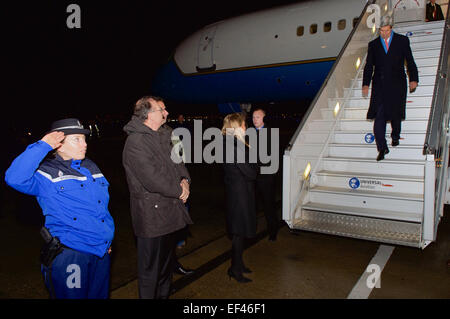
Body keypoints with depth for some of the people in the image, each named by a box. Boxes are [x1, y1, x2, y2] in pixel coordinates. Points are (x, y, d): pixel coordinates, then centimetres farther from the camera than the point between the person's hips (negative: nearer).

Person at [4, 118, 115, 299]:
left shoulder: (90, 167, 10)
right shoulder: (46, 173, -9)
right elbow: (14, 178, -31)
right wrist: (42, 146, -27)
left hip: (102, 250, 7)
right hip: (68, 254, -6)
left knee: (100, 295, 21)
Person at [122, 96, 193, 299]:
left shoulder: (163, 135, 10)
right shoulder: (136, 142, -19)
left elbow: (177, 161, 16)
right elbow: (152, 179, -24)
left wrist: (185, 180, -4)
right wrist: (179, 191, -12)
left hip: (171, 212, 9)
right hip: (152, 217, -9)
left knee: (167, 263, 24)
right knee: (151, 269, 6)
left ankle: (164, 295, 42)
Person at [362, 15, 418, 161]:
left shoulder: (402, 41, 7)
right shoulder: (373, 44, 10)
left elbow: (410, 61, 7)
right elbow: (369, 66, 10)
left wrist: (413, 79, -1)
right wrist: (366, 84, 0)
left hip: (397, 84, 0)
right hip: (379, 85, 1)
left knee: (395, 113, 8)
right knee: (379, 115, -8)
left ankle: (395, 136, 36)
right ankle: (382, 148, -5)